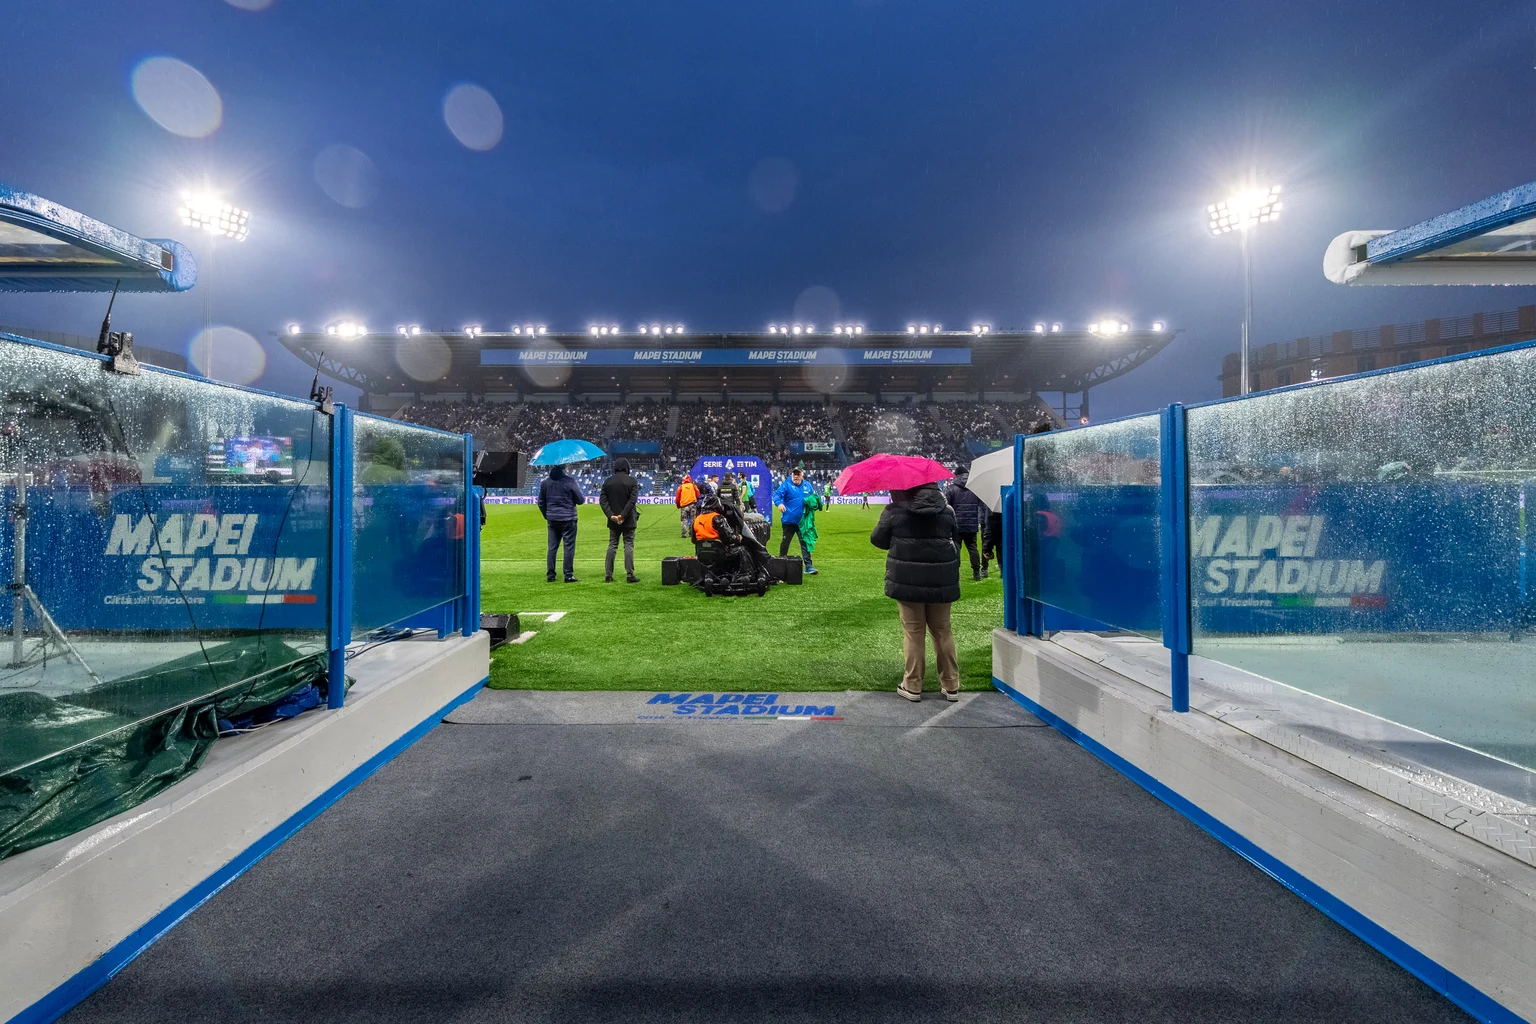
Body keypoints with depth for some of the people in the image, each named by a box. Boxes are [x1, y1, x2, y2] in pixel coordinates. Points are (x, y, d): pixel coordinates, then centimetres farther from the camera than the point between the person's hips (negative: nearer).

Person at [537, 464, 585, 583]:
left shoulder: (545, 482, 4)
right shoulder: (569, 481, -12)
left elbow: (541, 502, 12)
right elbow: (581, 500, -8)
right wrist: (584, 498, 14)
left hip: (552, 520, 5)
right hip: (568, 519, -5)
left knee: (552, 547, 11)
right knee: (569, 547, 1)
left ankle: (550, 575, 13)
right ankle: (569, 575, 2)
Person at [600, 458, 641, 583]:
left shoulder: (608, 481, 6)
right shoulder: (632, 481, -6)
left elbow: (602, 500, -1)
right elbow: (633, 500, -16)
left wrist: (611, 515, -8)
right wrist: (623, 515, -15)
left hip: (613, 520, 3)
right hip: (628, 520, -3)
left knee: (612, 546, 9)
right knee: (629, 546, 1)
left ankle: (608, 575, 9)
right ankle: (629, 575, 0)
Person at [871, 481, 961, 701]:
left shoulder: (895, 510, -8)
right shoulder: (947, 510, 3)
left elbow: (878, 539, 2)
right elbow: (956, 542, 10)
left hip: (908, 580, -3)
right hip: (941, 580, 3)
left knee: (913, 632, 7)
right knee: (943, 631, 14)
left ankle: (912, 685, 16)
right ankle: (951, 685, 23)